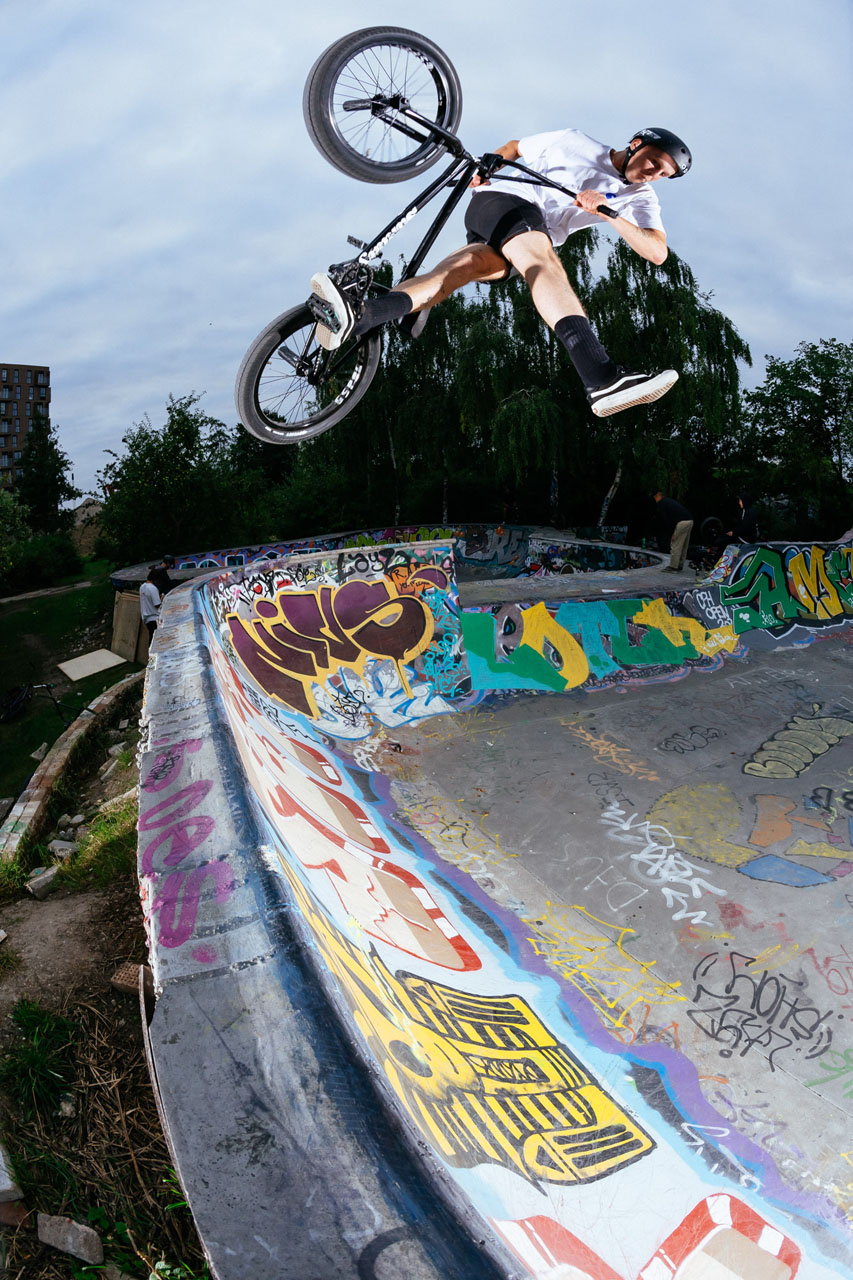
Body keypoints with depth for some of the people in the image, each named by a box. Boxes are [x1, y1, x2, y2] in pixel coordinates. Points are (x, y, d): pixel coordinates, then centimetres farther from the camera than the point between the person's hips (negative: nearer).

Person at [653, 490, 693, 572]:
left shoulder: (661, 504, 2)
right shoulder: (669, 500, 28)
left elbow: (665, 520, -7)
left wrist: (670, 534, -4)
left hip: (682, 523, -9)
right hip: (690, 521, 9)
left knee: (675, 545, 0)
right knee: (684, 546, 16)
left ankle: (673, 567, 3)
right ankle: (680, 566, 24)